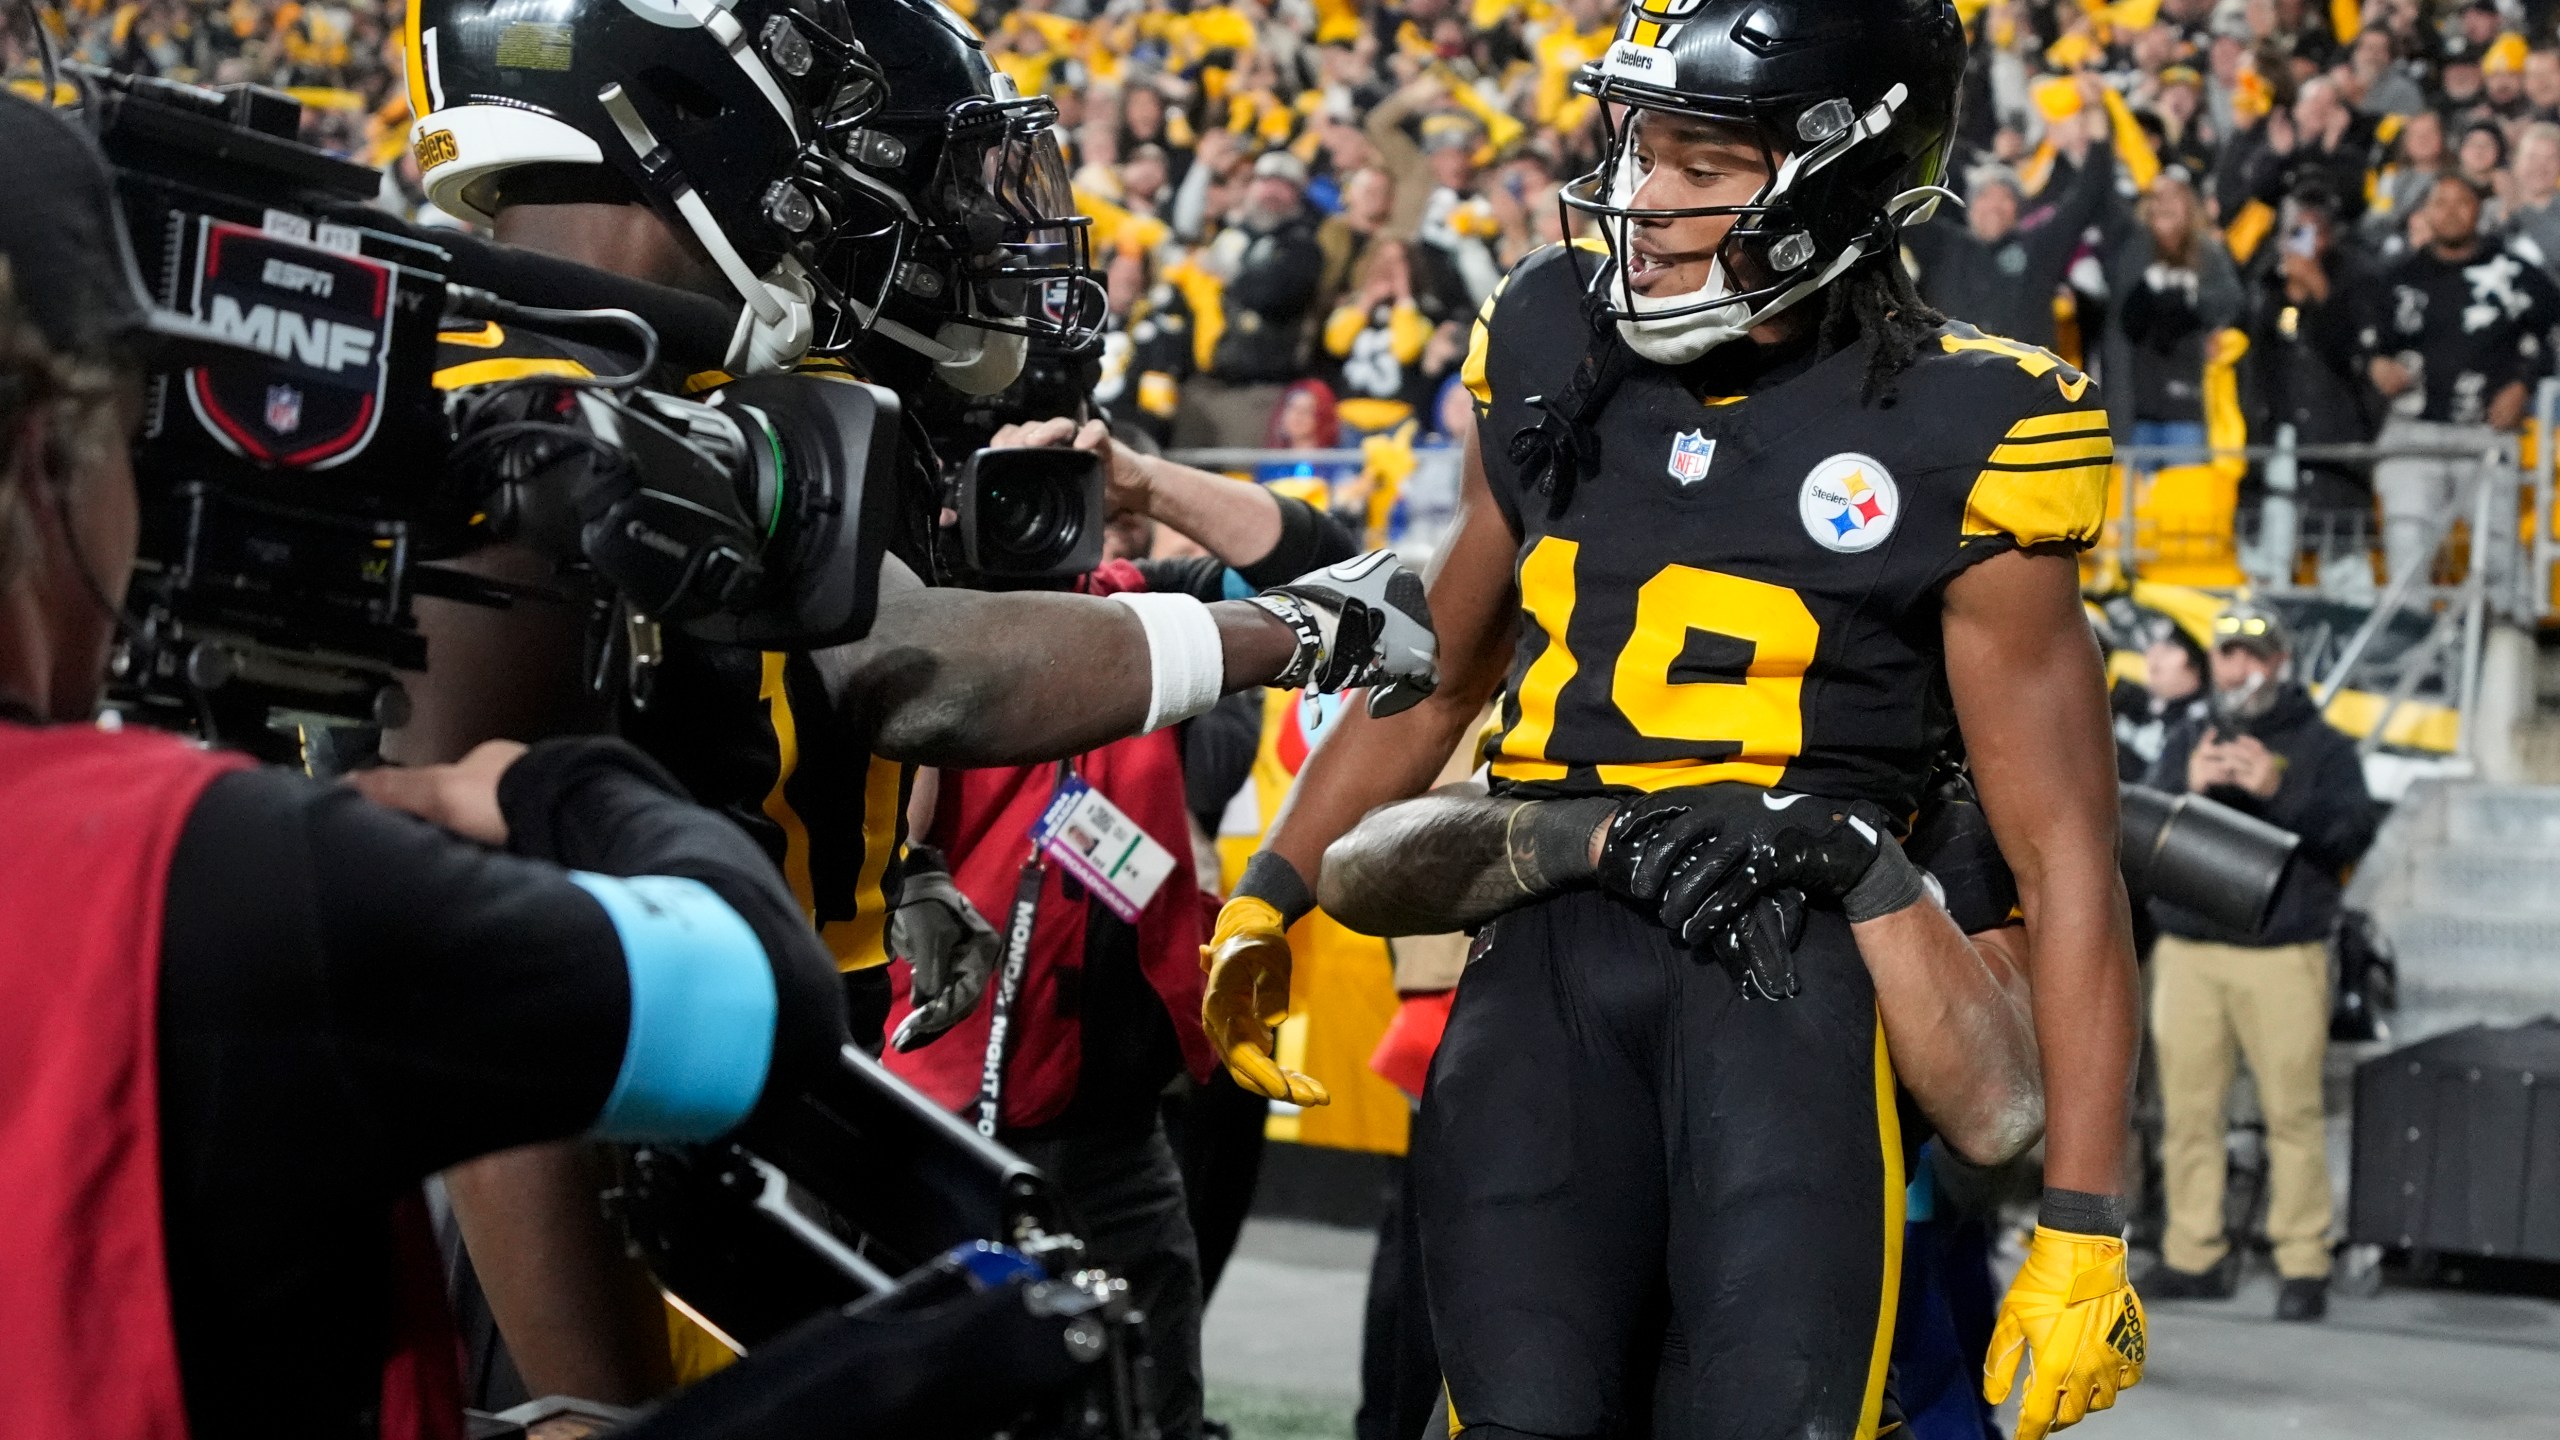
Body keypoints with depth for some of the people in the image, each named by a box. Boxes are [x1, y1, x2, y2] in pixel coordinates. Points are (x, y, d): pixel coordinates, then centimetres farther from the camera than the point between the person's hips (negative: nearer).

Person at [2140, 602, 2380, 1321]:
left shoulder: (2320, 745, 9)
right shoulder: (2188, 742, 19)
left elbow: (2353, 831, -5)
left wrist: (2278, 792, -19)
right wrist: (2187, 787, -12)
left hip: (2283, 957, -3)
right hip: (2187, 953, 3)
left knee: (2293, 1111, -8)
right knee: (2189, 1111, 1)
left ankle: (2304, 1263, -4)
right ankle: (2194, 1255, 8)